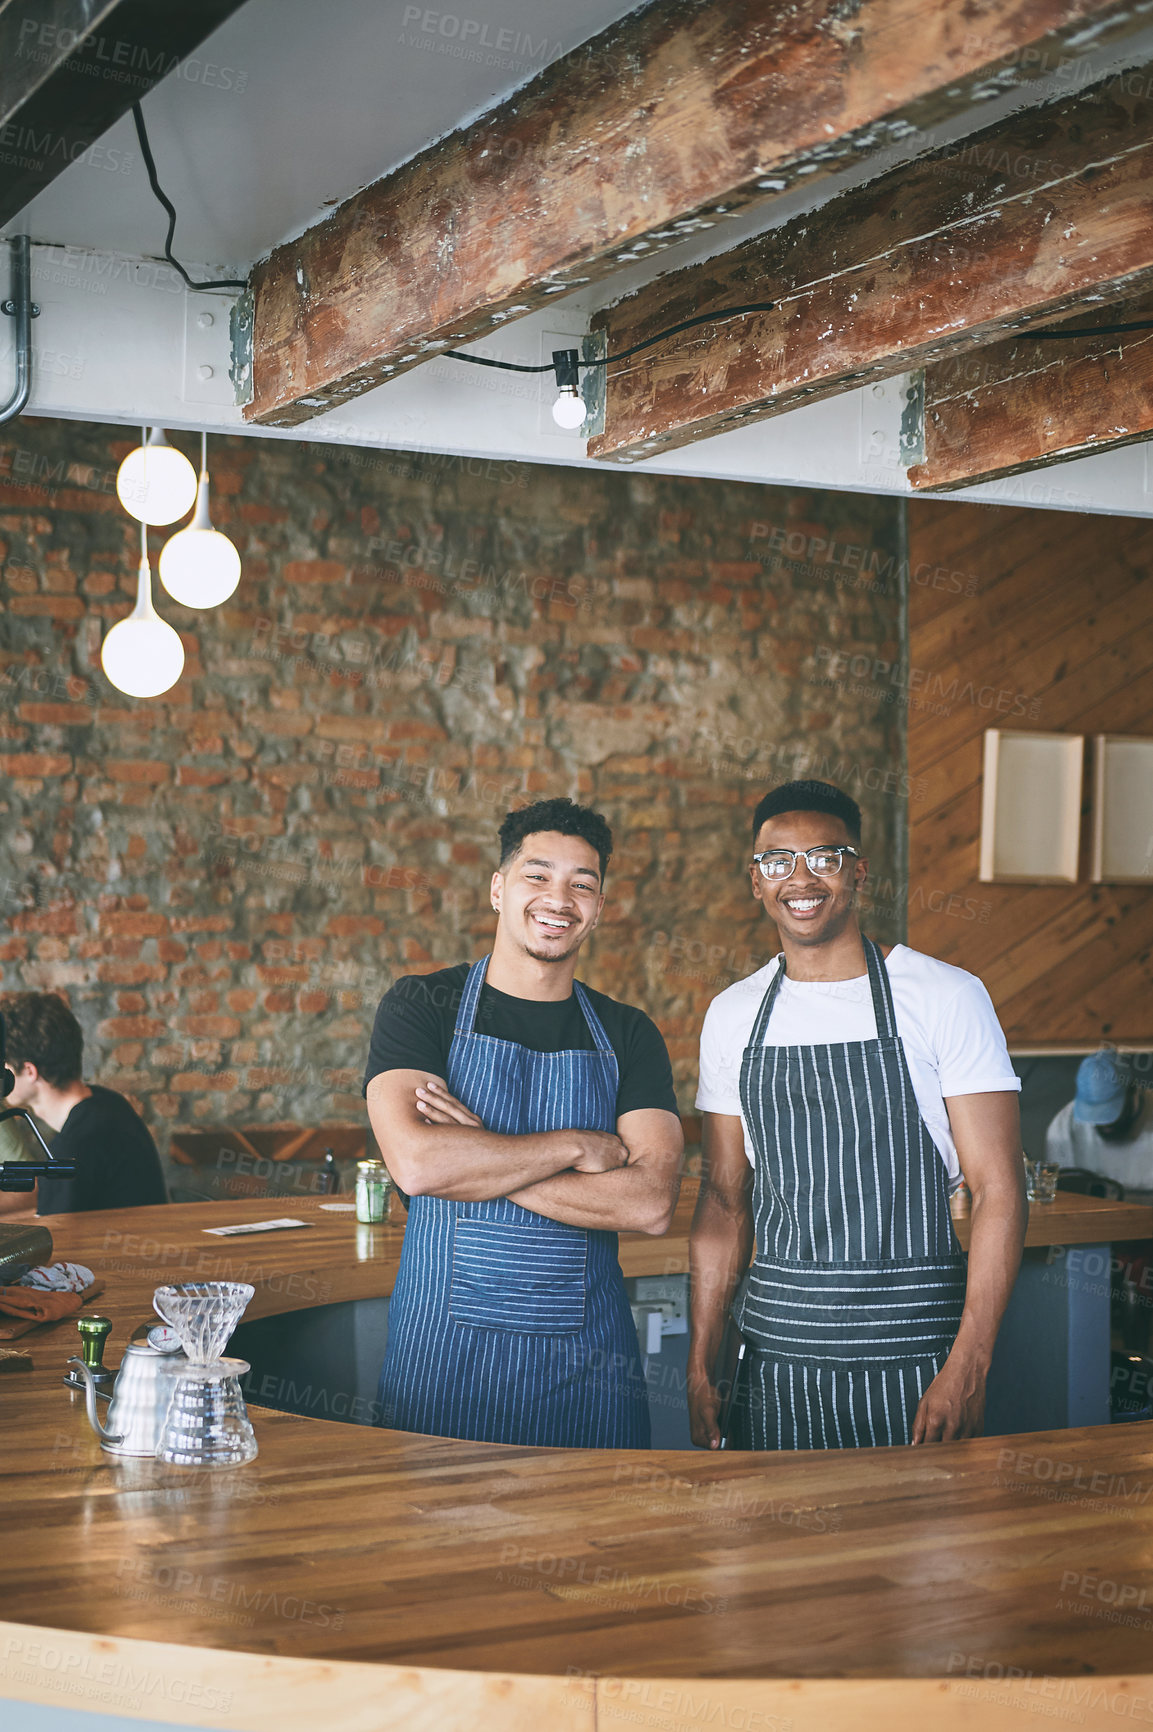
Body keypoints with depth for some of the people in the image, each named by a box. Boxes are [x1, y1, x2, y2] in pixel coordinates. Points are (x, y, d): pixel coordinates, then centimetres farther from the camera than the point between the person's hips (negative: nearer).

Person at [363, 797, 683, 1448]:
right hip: (445, 1349, -2)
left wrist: (477, 1158, -14)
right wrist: (579, 1146, -13)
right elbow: (416, 1163, -18)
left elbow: (650, 1204, -10)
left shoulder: (628, 1036, 5)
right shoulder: (423, 1005, -1)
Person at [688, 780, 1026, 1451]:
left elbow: (999, 1188, -9)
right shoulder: (733, 1015, 7)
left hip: (911, 1361, -3)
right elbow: (725, 1196, 12)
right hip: (777, 1360, 3)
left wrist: (968, 1366, -16)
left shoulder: (947, 996, -6)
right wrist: (703, 1364, 7)